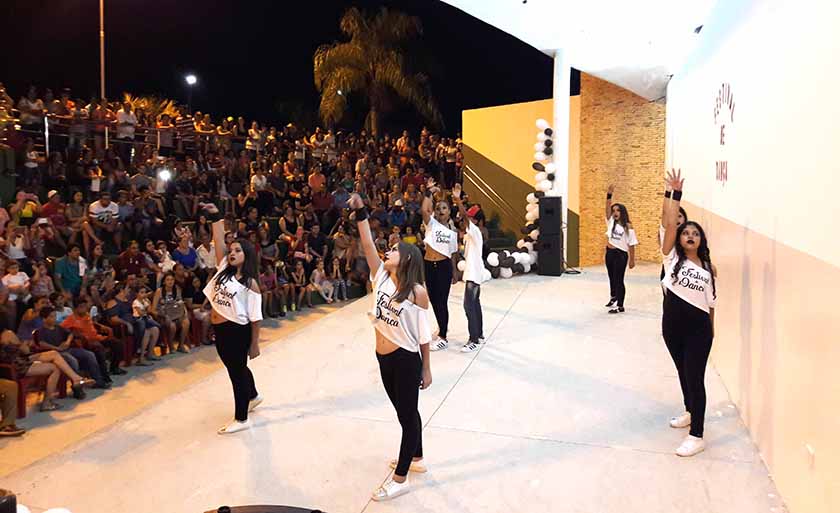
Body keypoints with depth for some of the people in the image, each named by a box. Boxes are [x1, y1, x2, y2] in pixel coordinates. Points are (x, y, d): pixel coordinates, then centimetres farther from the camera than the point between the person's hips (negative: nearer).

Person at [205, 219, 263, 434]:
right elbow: (219, 241, -3)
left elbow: (255, 317, -10)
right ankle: (253, 396, 51)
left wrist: (255, 344, -10)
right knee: (236, 369, 25)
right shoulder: (223, 269, 5)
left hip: (237, 331, -7)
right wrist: (217, 219, -11)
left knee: (237, 372, 6)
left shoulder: (251, 283, -11)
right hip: (219, 331, 7)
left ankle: (241, 418, 21)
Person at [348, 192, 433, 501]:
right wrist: (360, 212, -19)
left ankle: (400, 478, 19)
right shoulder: (381, 276, -1)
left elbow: (424, 335, -9)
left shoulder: (417, 292, -15)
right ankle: (416, 458, 44)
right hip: (384, 359, 7)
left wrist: (426, 369, -3)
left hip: (407, 360, -6)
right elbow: (368, 246, -11)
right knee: (404, 412, 23)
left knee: (407, 415, 7)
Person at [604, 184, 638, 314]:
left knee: (619, 280, -3)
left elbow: (631, 245, -6)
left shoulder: (628, 227, -8)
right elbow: (608, 208, -8)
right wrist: (609, 194, -21)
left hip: (621, 255, -5)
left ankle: (620, 305, 3)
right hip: (610, 253, 5)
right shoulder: (611, 222, 4)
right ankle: (613, 299, 37)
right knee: (612, 278, 18)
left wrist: (632, 260, -6)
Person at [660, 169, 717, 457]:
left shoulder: (707, 269, 1)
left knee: (695, 378, -3)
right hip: (672, 325, 2)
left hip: (698, 328, -1)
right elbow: (669, 224, -10)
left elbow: (710, 303, 6)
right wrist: (676, 193, -11)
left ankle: (697, 437, 3)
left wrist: (711, 330, 7)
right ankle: (690, 412, 43)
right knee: (683, 372, 19)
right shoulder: (672, 258, -2)